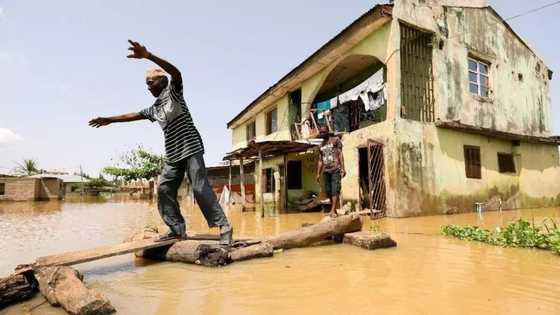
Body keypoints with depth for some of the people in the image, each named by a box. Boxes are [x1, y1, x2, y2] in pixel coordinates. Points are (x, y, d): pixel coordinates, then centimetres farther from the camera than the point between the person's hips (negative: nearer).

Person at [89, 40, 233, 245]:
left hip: (190, 147, -8)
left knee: (200, 188, -14)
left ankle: (223, 226, -10)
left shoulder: (173, 91, 1)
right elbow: (133, 115, 33)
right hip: (172, 154, 8)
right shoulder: (154, 108, 22)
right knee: (164, 190, 1)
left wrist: (148, 55, -32)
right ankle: (178, 229, 5)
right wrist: (109, 120, 38)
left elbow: (176, 73, -20)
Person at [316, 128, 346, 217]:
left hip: (335, 169, -6)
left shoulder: (335, 140, 7)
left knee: (335, 190, -12)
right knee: (328, 190, 4)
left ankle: (333, 210, -17)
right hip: (326, 170, 6)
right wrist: (318, 174, 13)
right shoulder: (321, 145, 21)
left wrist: (343, 168, -10)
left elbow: (340, 154, 0)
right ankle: (333, 209, 12)